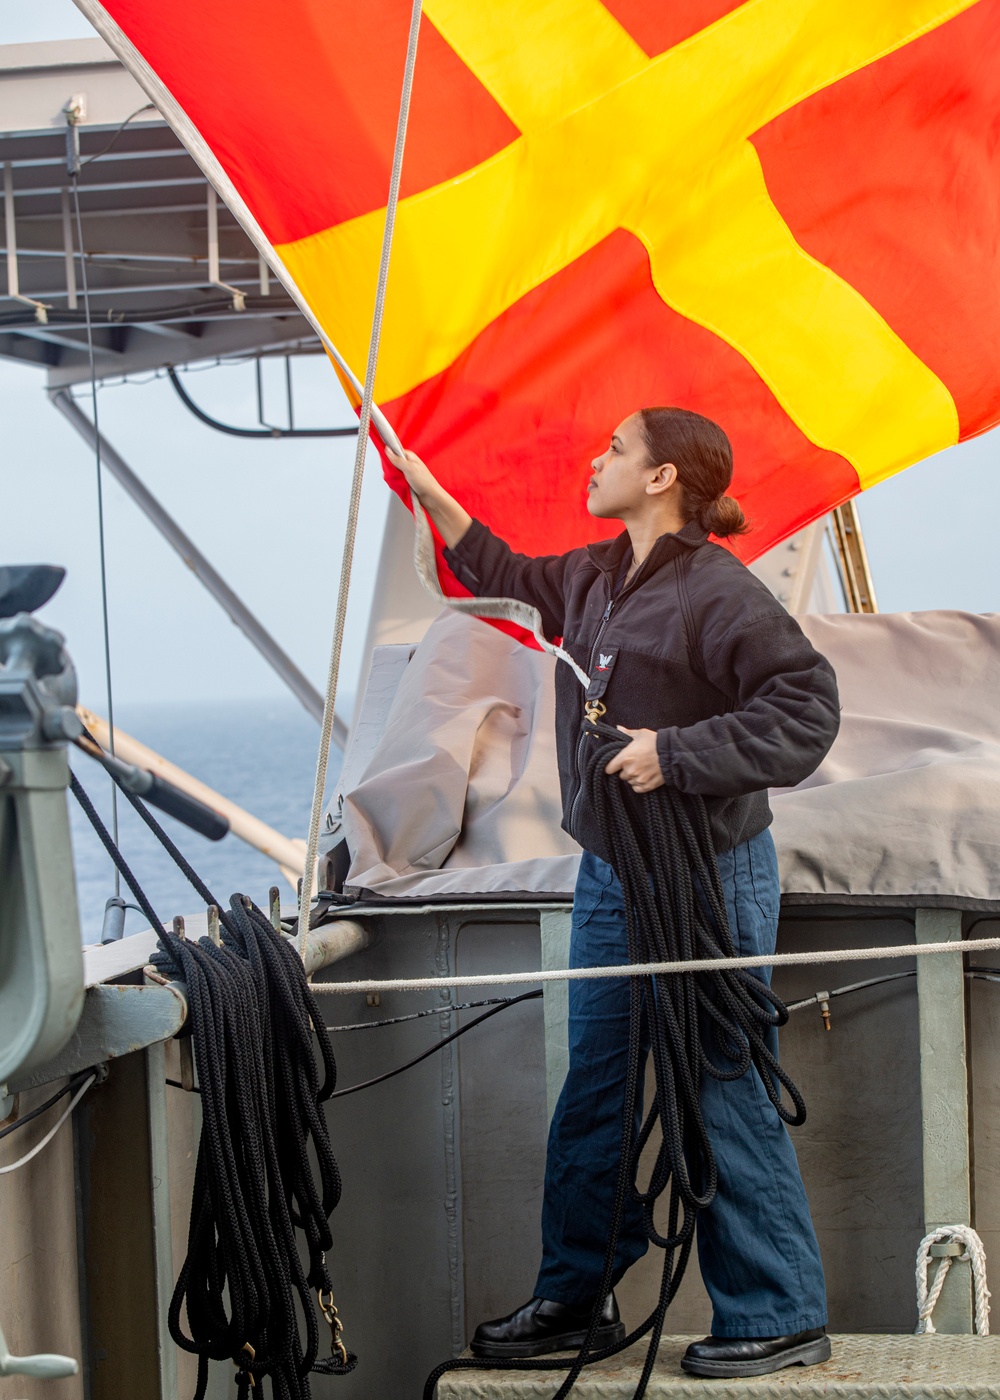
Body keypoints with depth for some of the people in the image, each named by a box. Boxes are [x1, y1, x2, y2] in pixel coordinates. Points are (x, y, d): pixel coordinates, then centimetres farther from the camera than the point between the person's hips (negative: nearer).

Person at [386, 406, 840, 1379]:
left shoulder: (717, 592, -16)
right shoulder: (595, 578, 10)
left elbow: (805, 708, -21)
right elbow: (510, 578, 30)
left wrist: (675, 752, -24)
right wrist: (430, 495, 31)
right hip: (610, 875, 8)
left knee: (721, 1098, -4)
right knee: (597, 1089, 13)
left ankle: (780, 1318, 7)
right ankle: (575, 1296, 24)